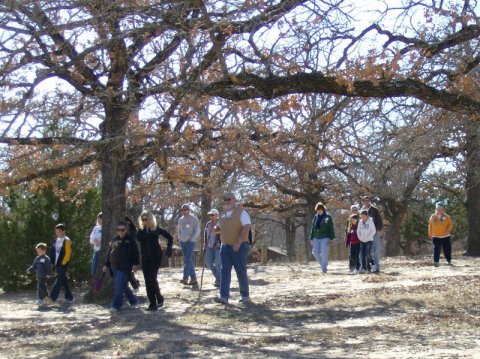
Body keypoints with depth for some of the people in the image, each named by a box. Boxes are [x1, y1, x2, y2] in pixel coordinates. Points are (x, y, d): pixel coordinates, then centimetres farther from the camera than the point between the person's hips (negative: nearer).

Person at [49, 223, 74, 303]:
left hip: (63, 264, -8)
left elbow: (68, 253, -14)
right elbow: (53, 252, 19)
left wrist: (63, 263, -16)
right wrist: (53, 262, 11)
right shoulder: (56, 241, 15)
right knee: (64, 281, 14)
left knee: (59, 281, -11)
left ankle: (52, 298, -17)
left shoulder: (67, 241, -9)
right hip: (57, 264, 8)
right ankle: (69, 297, 22)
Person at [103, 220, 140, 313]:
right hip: (114, 267, 7)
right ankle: (133, 301, 28)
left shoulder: (130, 241, -3)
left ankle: (116, 305, -7)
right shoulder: (114, 240, 15)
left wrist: (135, 264, -15)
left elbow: (135, 253, -7)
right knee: (124, 286, 13)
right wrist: (107, 265, 19)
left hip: (124, 267, -7)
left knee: (119, 286, -11)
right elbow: (109, 254, 20)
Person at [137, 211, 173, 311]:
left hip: (156, 256, -4)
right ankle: (152, 303, 7)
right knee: (147, 281, 1)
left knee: (151, 278, -16)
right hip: (145, 258, 4)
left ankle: (159, 298, 2)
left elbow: (170, 237, 3)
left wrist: (169, 249, -8)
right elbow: (138, 238, -15)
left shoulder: (157, 229, -2)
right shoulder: (141, 231, 6)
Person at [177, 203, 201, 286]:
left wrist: (191, 239, -12)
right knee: (189, 261, 6)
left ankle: (185, 278, -23)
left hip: (190, 242, -6)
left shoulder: (194, 219, -2)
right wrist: (180, 238, 8)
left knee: (188, 260, -15)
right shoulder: (180, 219, 15)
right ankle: (193, 279, 9)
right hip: (182, 242, 6)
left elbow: (197, 231, -5)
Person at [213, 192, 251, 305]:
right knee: (224, 271, -4)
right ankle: (224, 297, -9)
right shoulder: (223, 214, 15)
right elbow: (219, 228, 26)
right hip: (225, 246, 6)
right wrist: (215, 229, 1)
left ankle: (245, 296, 11)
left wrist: (238, 242, -25)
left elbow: (247, 227, -17)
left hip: (239, 247, -6)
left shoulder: (241, 212, -6)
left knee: (241, 271, -1)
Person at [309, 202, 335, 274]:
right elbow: (313, 228, 15)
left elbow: (331, 228, -3)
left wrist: (331, 238, -8)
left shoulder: (328, 217, -3)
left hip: (325, 238, -5)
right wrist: (311, 238, 13)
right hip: (316, 238, 5)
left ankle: (324, 269, 1)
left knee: (324, 254, -6)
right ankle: (323, 264, 23)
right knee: (315, 253, 1)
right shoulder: (315, 217, 10)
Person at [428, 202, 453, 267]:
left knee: (447, 249, 6)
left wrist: (448, 230, -16)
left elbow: (450, 224, 1)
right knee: (436, 249, -5)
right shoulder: (433, 216, 4)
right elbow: (430, 226, 10)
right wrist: (430, 234, 7)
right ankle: (436, 262, -5)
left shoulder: (446, 216, 0)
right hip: (436, 237, 0)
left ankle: (449, 261, 19)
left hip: (445, 236, 0)